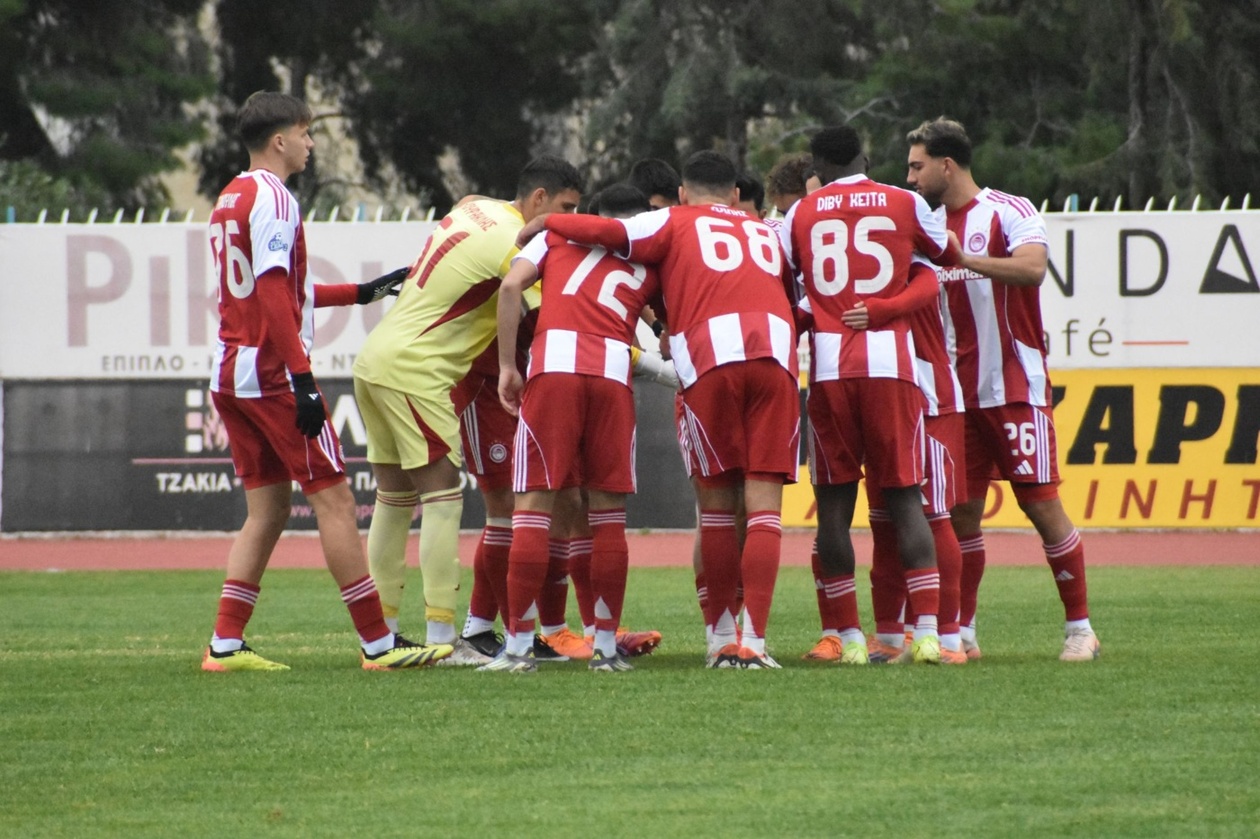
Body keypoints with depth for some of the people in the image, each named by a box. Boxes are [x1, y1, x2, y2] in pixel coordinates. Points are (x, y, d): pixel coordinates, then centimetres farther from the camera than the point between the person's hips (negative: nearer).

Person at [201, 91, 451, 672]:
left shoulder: (230, 200, 17)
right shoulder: (272, 199, -12)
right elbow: (275, 297, -20)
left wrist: (362, 293, 31)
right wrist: (303, 380, -22)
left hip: (230, 377, 9)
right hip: (271, 376, -9)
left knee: (267, 508, 12)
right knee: (333, 499, -6)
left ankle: (225, 644, 7)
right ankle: (378, 644, -6)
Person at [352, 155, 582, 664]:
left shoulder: (474, 210, 12)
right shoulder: (512, 242, -15)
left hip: (377, 359, 9)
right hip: (416, 372, -9)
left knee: (394, 498, 13)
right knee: (442, 496, -7)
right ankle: (441, 636, -10)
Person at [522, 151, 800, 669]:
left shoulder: (673, 223, 20)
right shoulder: (767, 234, 31)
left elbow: (607, 233, 6)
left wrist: (541, 223, 22)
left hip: (711, 359, -2)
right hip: (775, 354, 2)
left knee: (716, 504, 9)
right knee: (764, 505, 0)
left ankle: (721, 636, 14)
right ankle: (753, 641, -8)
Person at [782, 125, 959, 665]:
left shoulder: (801, 213, 10)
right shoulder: (905, 204, 9)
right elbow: (946, 254, 25)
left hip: (829, 365, 0)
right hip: (891, 362, 0)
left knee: (834, 501, 5)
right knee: (904, 498, 2)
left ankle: (847, 636, 3)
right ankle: (927, 630, -9)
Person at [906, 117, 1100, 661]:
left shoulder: (1009, 212, -9)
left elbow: (1031, 268, -27)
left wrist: (964, 259, -38)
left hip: (1015, 387, -6)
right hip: (959, 392, 6)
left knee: (1042, 505, -5)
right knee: (960, 512, 3)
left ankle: (1080, 627, 3)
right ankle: (962, 632, 8)